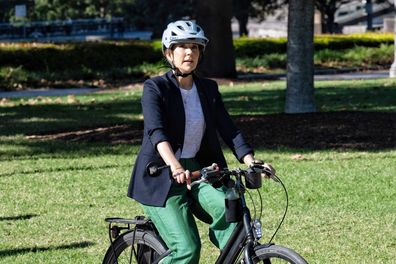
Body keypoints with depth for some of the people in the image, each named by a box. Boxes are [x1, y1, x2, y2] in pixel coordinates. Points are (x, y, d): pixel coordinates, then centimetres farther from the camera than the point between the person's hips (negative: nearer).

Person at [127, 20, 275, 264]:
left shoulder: (208, 89, 7)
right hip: (162, 178, -4)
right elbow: (156, 131, -25)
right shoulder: (155, 88, -9)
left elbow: (228, 129, -1)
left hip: (197, 170, 4)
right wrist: (175, 167, -42)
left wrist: (251, 162, -18)